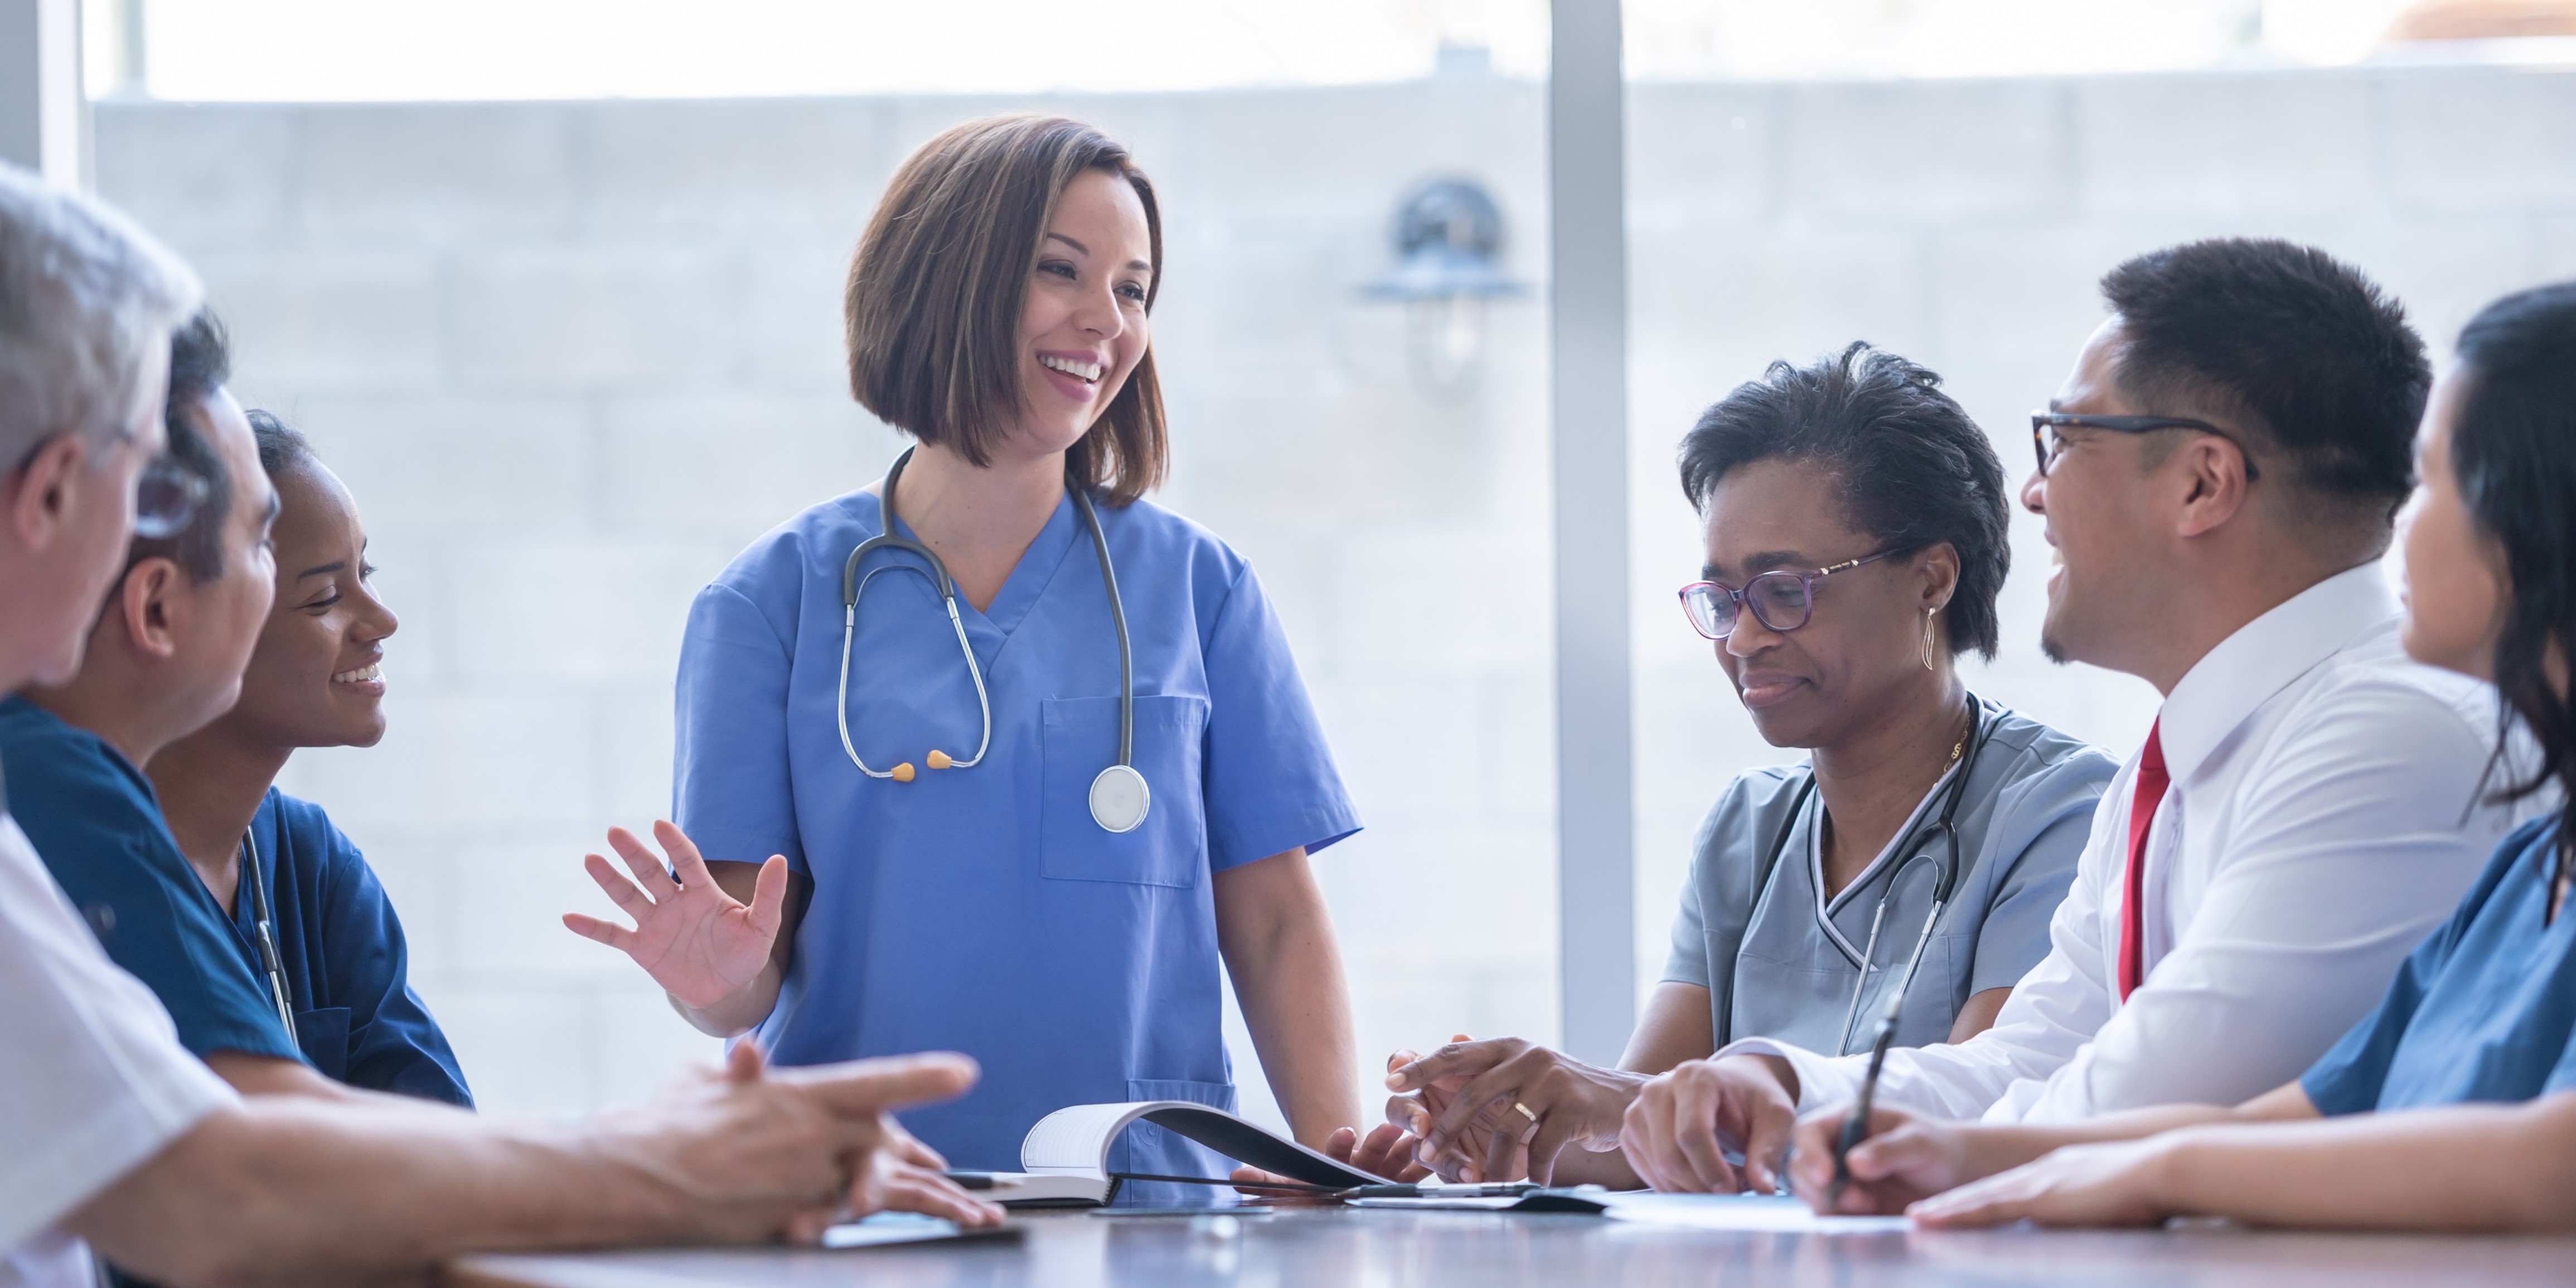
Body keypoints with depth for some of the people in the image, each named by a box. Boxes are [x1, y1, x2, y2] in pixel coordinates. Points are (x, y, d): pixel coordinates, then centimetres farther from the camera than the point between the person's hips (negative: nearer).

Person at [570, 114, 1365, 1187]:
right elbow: (754, 972, 5)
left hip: (1149, 1203, 0)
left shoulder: (1196, 587, 11)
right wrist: (719, 983, -18)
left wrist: (1338, 1169, -6)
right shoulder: (772, 602, 7)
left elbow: (1276, 925, 9)